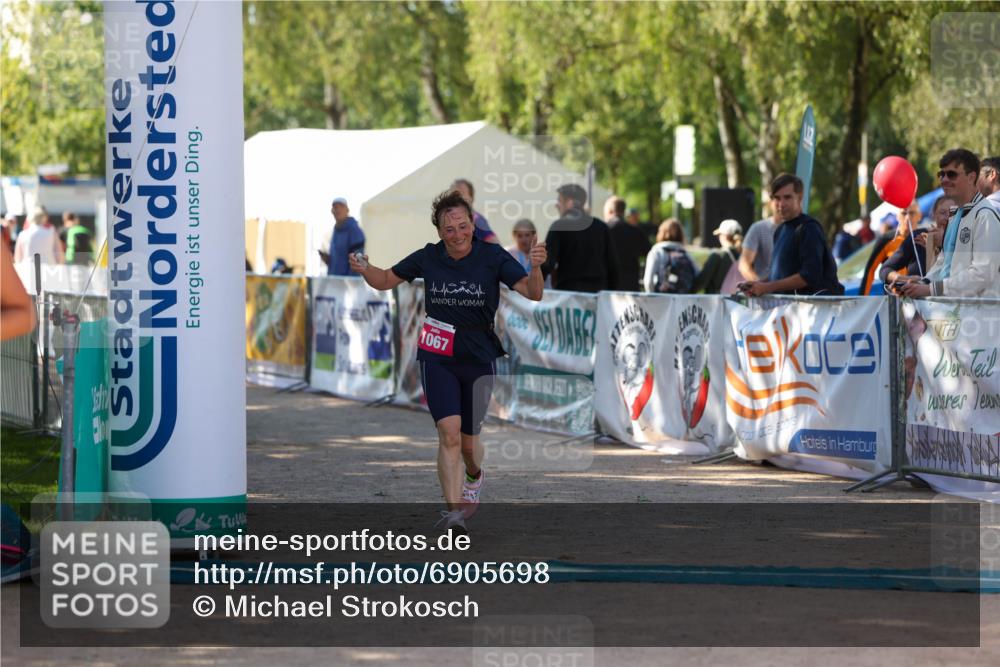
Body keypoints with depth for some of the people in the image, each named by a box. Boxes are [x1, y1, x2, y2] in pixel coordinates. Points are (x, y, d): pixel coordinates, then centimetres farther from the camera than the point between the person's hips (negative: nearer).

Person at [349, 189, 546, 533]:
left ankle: (474, 476, 46)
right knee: (449, 432, -18)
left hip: (479, 359, 0)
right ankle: (454, 511, -17)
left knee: (468, 441, 10)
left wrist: (535, 268, -37)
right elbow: (386, 280, 9)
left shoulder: (492, 256, -9)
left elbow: (532, 294, -17)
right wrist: (365, 269, -12)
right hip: (437, 358, 0)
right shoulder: (428, 258, -3)